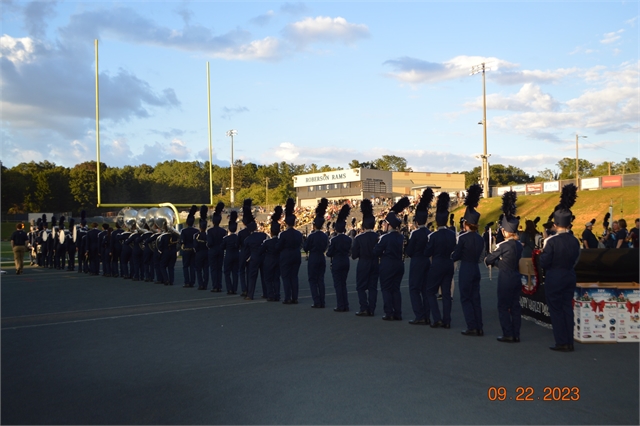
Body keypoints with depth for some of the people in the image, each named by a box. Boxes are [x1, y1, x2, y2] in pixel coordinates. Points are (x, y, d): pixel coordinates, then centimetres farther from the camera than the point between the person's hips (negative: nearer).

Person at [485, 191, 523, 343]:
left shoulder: (503, 246, -18)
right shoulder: (519, 245, 5)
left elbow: (488, 259, -8)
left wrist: (489, 260, 13)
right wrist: (497, 261, 11)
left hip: (505, 278, -7)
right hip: (516, 277, 7)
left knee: (503, 307, 2)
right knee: (515, 306, 11)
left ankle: (508, 335, 3)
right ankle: (516, 334, 15)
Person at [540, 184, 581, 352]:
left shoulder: (552, 241, -18)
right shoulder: (575, 241, -1)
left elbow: (544, 263, -15)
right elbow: (576, 260, 11)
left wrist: (544, 249, 0)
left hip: (554, 279, -5)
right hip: (570, 277, 6)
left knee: (556, 310, 3)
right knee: (568, 308, 12)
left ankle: (561, 343, 5)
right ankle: (569, 342, 16)